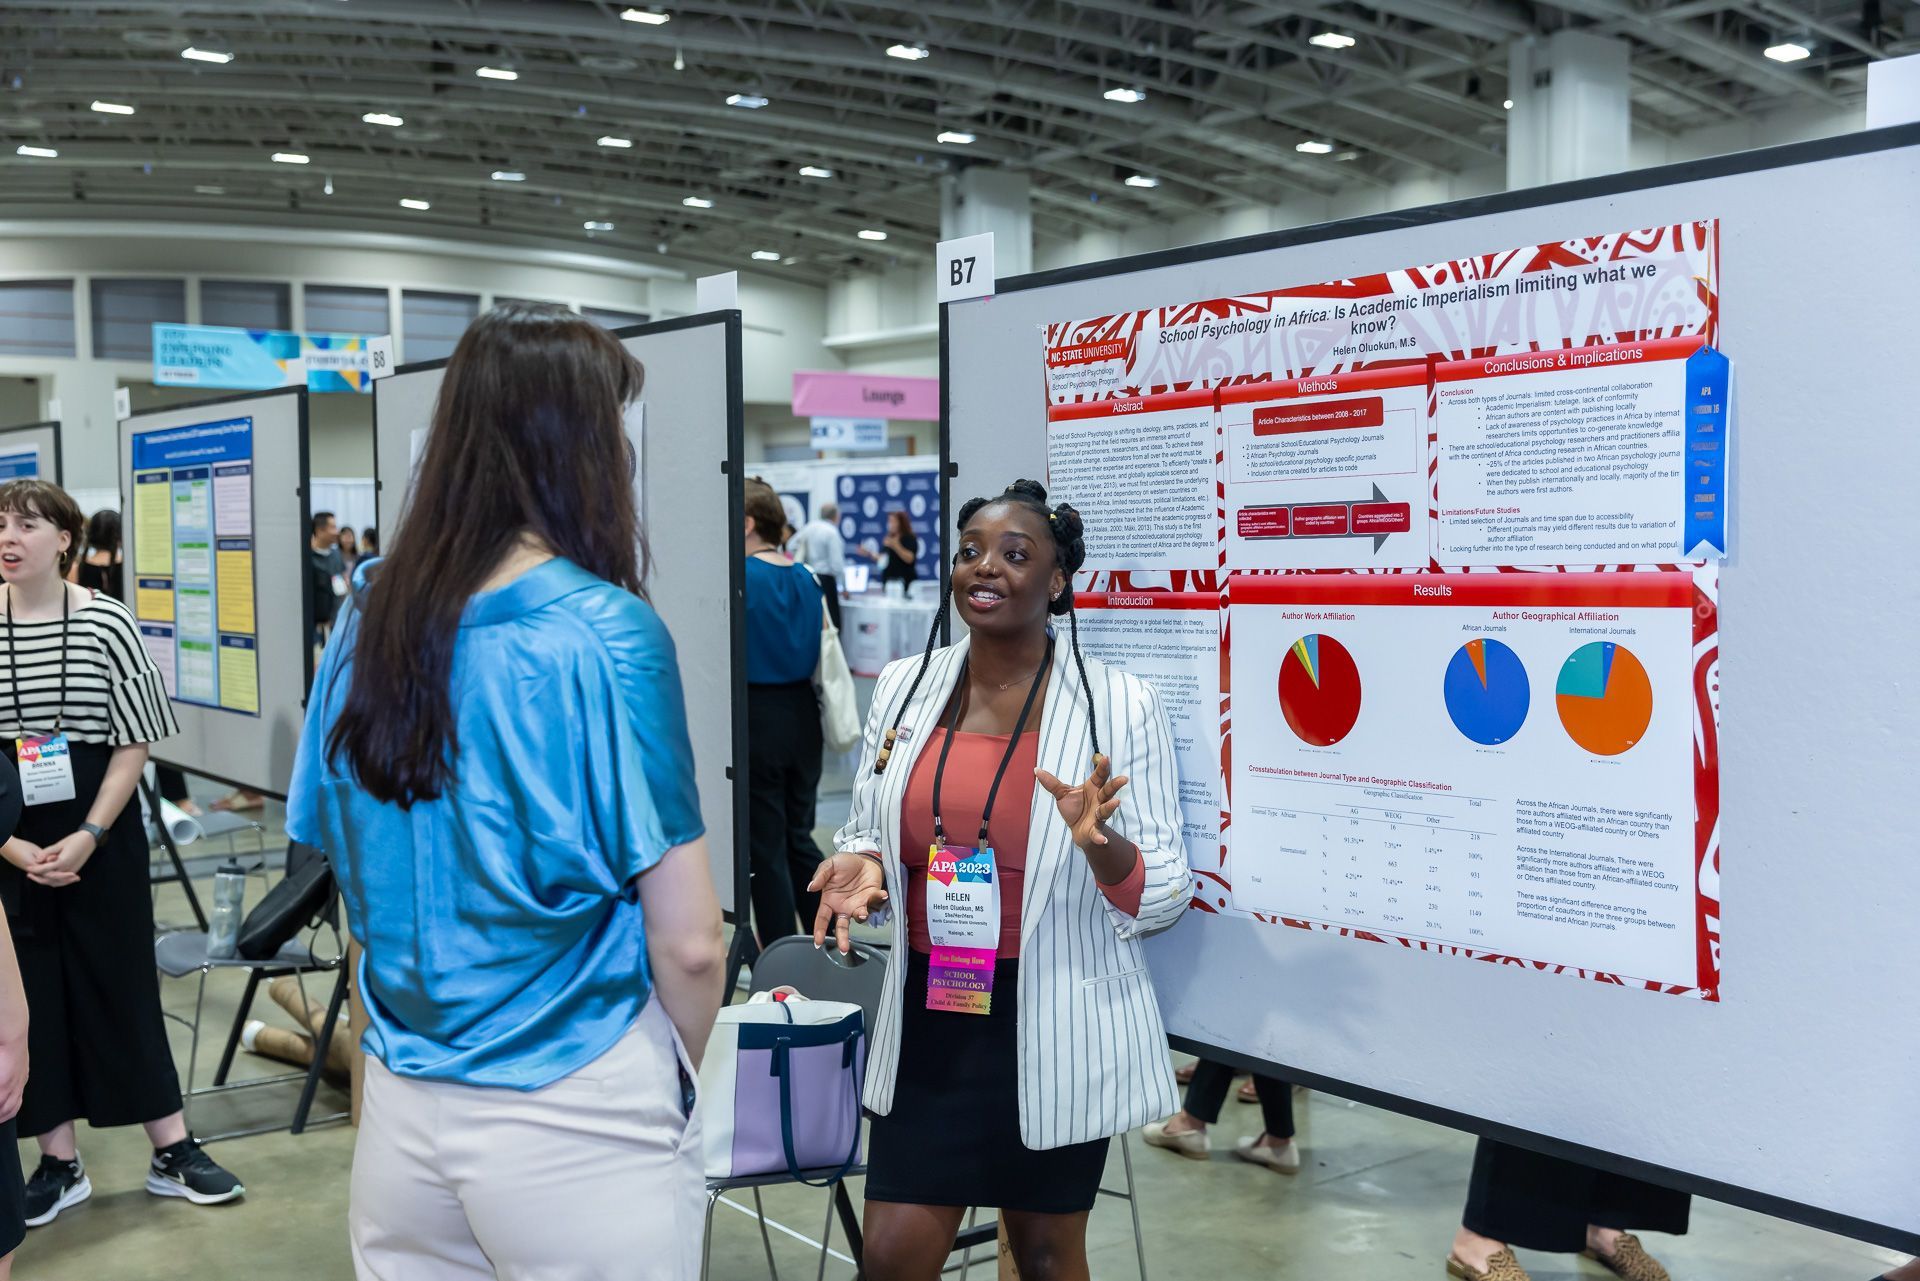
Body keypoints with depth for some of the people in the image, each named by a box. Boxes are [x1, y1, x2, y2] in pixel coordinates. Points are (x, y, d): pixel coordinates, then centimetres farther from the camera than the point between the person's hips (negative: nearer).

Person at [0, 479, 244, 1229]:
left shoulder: (107, 623, -6)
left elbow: (134, 744, -4)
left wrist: (88, 836, -13)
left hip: (101, 838, -1)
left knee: (121, 986, 6)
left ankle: (172, 1153, 15)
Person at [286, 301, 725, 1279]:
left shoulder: (368, 621, 0)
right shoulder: (606, 635, -17)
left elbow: (347, 870, 10)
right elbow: (687, 944, -16)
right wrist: (678, 1078, 3)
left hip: (403, 1108, 6)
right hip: (574, 1121, -5)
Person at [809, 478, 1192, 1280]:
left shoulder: (1120, 705, -10)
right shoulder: (904, 686, 1)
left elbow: (1165, 896, -9)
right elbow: (867, 835, 13)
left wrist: (1100, 844, -28)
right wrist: (860, 869, -10)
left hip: (1056, 1031, -3)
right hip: (929, 1021, 3)